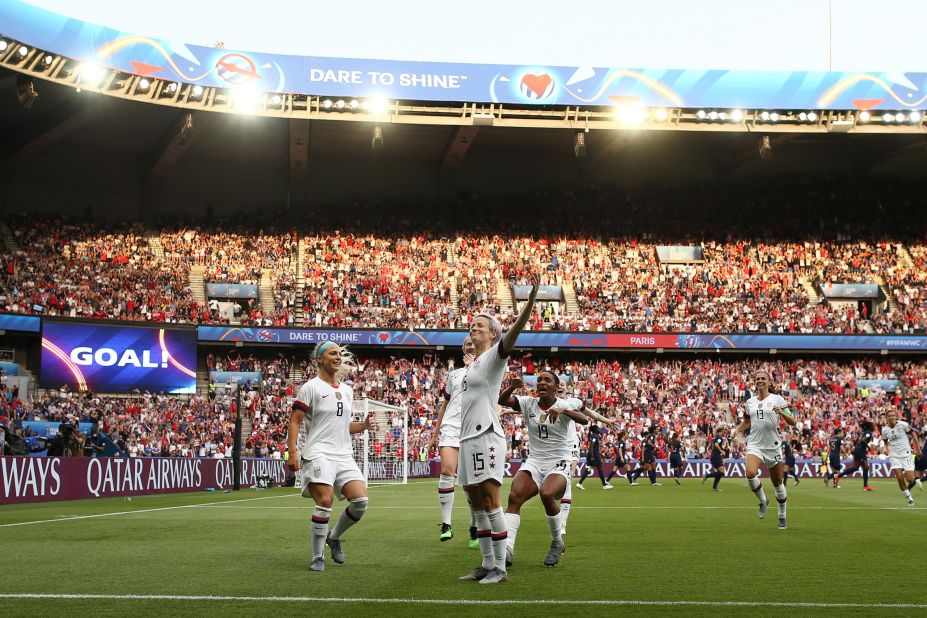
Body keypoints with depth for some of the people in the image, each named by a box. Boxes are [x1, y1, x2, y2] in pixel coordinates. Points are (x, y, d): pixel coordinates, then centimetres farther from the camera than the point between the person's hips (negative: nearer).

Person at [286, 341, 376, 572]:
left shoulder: (347, 391, 19)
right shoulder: (311, 387, -2)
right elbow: (294, 421, -6)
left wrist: (364, 425, 8)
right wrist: (292, 452, -17)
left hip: (344, 455, 6)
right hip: (319, 454, -6)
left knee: (360, 501, -7)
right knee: (325, 502, -18)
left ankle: (334, 538, 19)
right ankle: (317, 557, -3)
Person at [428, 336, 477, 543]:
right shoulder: (454, 373, 18)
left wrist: (473, 366, -9)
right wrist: (435, 434, 20)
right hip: (450, 428, 2)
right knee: (447, 471, -17)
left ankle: (475, 527, 11)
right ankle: (446, 524, -13)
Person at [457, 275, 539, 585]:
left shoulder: (494, 356, -4)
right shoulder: (471, 366, 22)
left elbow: (514, 331, -22)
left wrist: (532, 298, -37)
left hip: (486, 437, -9)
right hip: (468, 440, 9)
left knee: (490, 503, -10)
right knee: (477, 506, 10)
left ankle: (500, 568, -7)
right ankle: (487, 565, 16)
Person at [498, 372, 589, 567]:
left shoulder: (564, 406, -3)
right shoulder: (528, 403, 5)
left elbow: (584, 420, -22)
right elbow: (501, 400, -8)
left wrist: (564, 410, -39)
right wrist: (512, 387, -29)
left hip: (558, 464, -3)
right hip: (534, 462, 3)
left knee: (547, 494, -31)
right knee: (514, 496, -22)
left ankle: (557, 543, -7)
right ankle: (507, 549, -27)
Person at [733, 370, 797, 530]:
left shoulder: (777, 399, 1)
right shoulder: (750, 401, 12)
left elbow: (793, 422, -2)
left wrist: (782, 413, -21)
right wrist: (738, 429, 7)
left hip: (773, 446, -2)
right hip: (755, 445, 2)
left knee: (778, 483, 7)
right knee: (750, 473, -26)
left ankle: (782, 517, 25)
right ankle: (763, 501, 0)